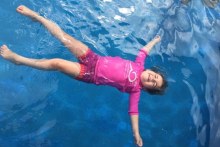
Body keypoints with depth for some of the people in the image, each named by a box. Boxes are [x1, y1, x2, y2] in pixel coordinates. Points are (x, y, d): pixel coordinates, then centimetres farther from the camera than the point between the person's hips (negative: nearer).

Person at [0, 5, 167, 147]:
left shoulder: (135, 89, -10)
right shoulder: (139, 66, 1)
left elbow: (134, 110, -14)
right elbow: (144, 50, 19)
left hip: (92, 75, -4)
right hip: (94, 59, 4)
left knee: (56, 63, -16)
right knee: (65, 38, -3)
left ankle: (16, 58, 1)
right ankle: (34, 15, 15)